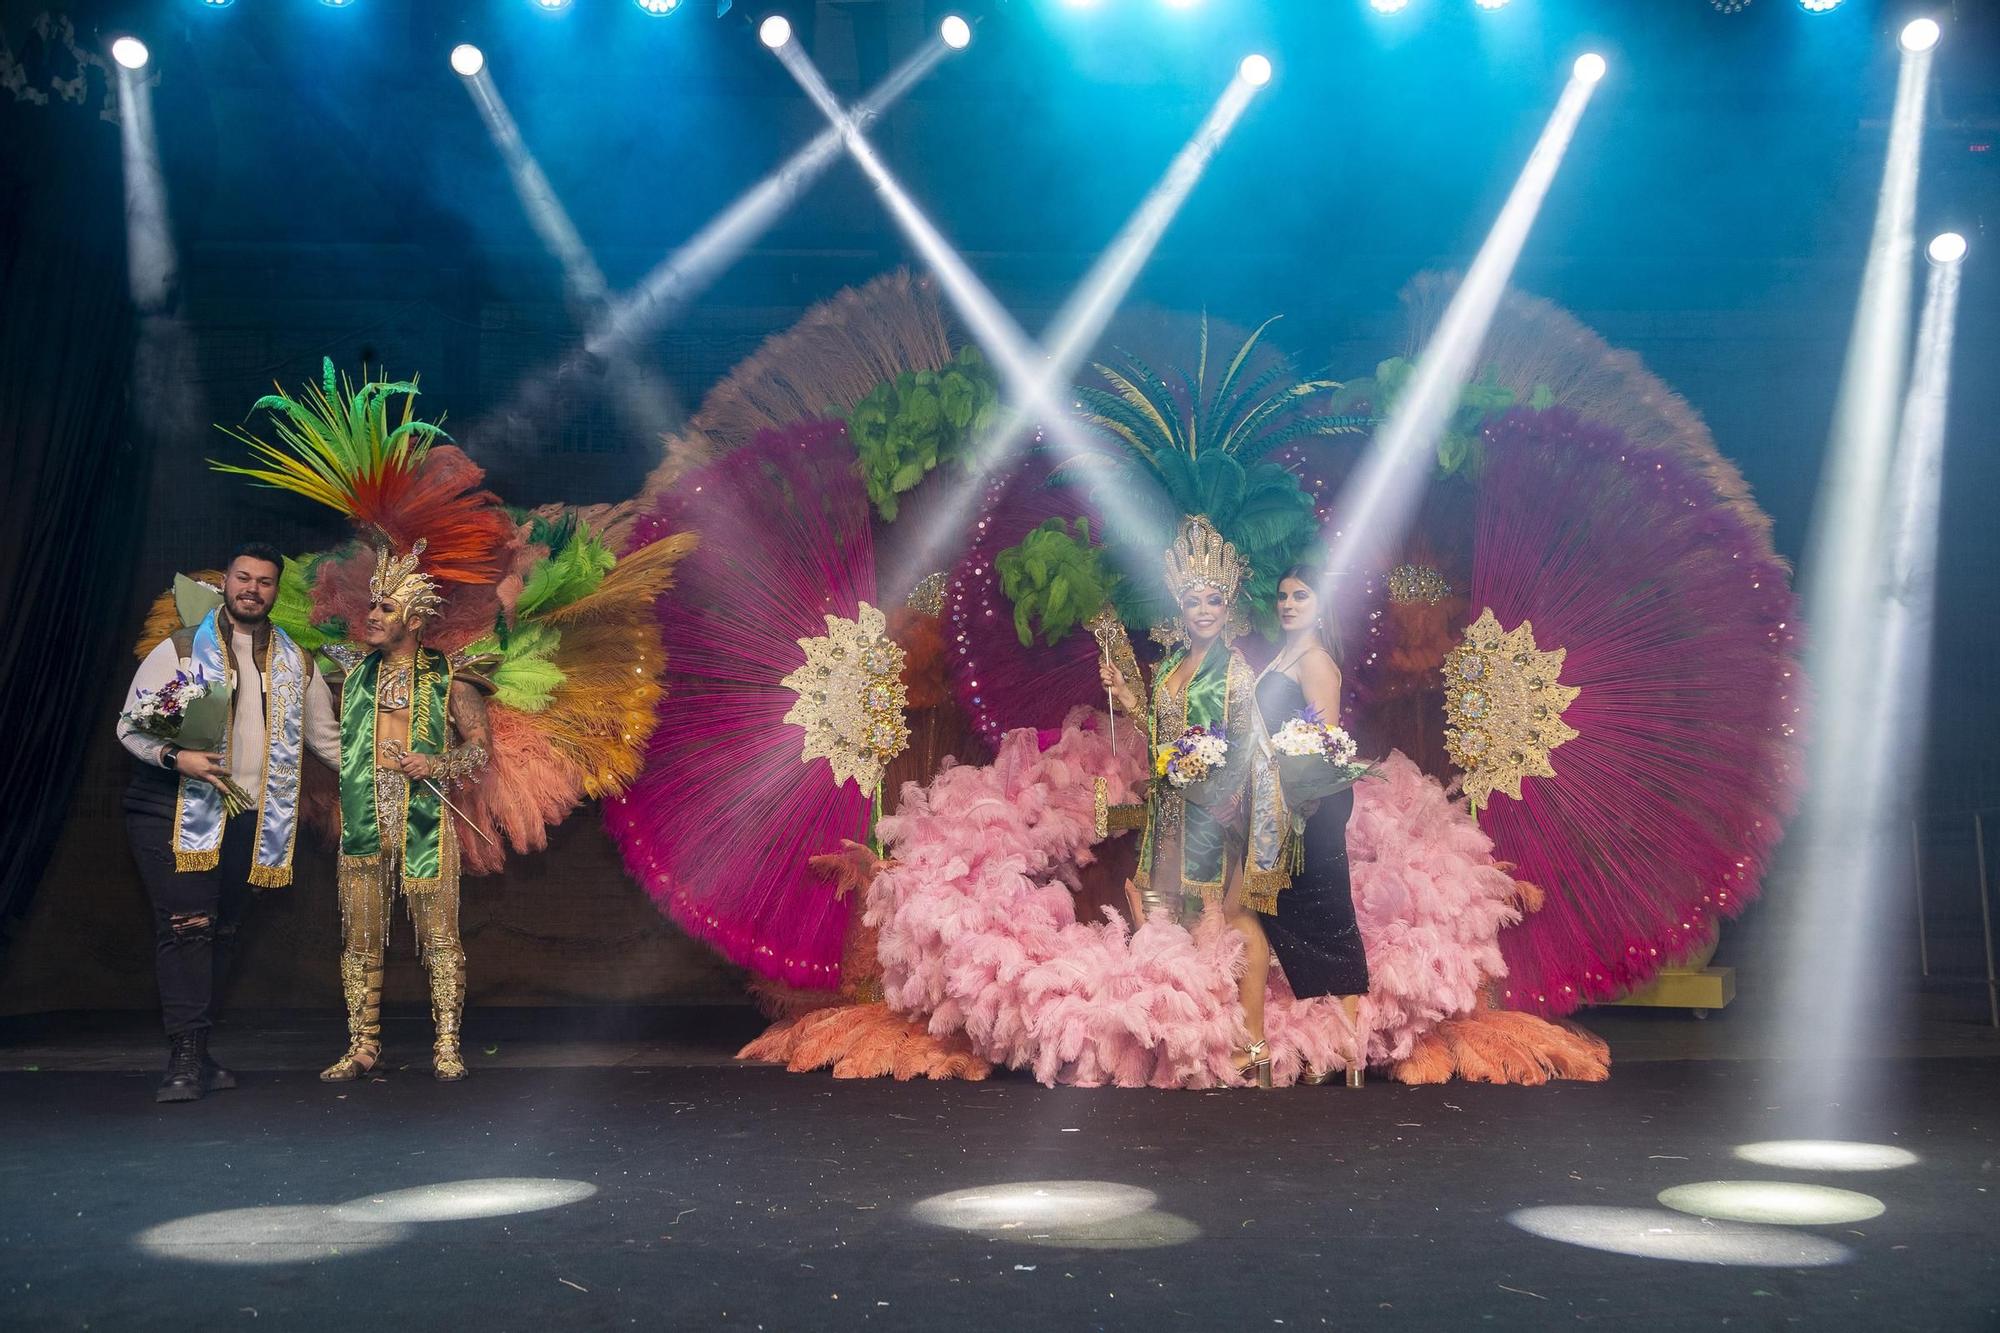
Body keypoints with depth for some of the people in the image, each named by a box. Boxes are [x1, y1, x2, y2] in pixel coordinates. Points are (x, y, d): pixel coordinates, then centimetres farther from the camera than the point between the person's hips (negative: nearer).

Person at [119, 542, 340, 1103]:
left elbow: (326, 737, 19)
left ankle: (195, 1053, 15)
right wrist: (174, 756, -18)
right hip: (176, 809, -4)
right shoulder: (179, 651, 3)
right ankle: (184, 1056, -12)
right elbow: (130, 725, 1)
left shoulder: (296, 664, 13)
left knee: (222, 932, 6)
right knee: (186, 925, -14)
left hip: (251, 817, 4)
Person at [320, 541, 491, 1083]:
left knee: (439, 935, -2)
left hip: (424, 820, -3)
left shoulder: (448, 678, 2)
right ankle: (362, 1045, 14)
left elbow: (479, 746, 3)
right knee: (361, 937, 5)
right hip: (362, 820, 4)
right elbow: (338, 746, 24)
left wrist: (437, 765, -12)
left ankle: (446, 1045, 5)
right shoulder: (355, 675, 13)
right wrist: (343, 794, 11)